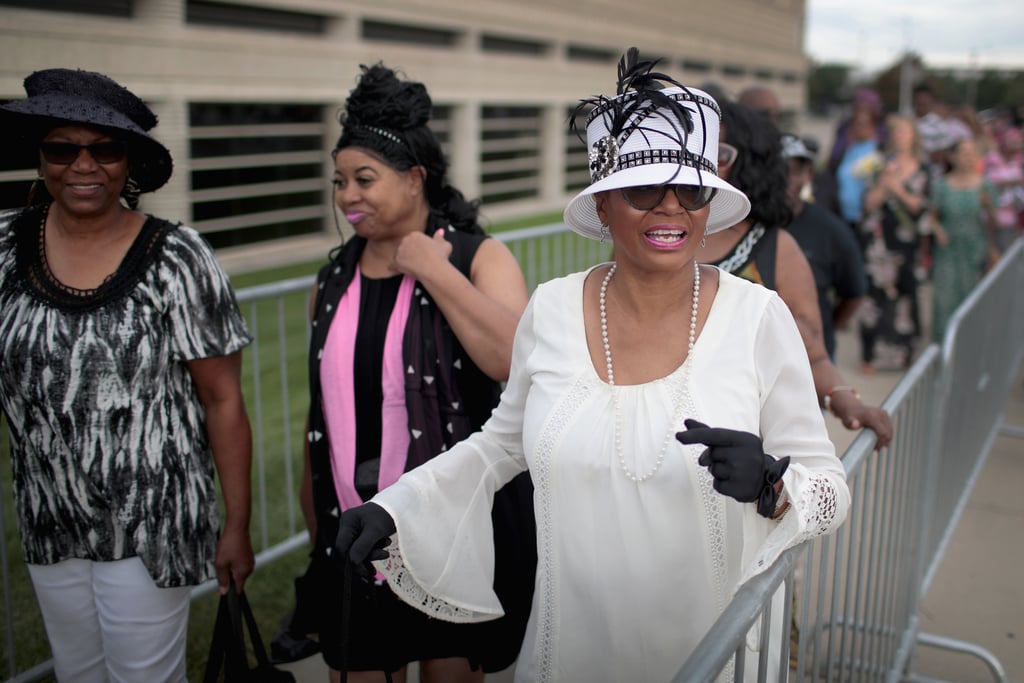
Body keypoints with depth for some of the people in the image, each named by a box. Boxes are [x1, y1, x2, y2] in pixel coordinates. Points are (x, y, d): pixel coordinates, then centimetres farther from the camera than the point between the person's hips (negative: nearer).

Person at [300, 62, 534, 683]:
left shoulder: (478, 258, -9)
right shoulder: (335, 279, 6)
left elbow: (521, 360, -27)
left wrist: (432, 269, -22)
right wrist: (315, 512, 18)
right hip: (355, 523, 4)